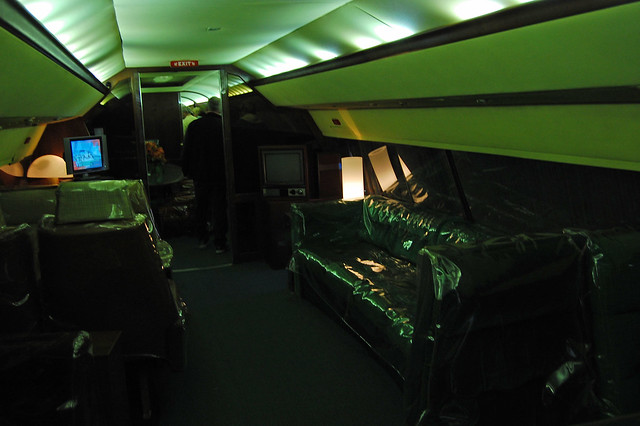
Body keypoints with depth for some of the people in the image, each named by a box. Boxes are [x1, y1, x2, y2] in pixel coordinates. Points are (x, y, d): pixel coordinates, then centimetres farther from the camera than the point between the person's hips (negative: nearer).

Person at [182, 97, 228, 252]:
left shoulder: (194, 126, -4)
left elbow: (187, 151, 2)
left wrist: (188, 172, 11)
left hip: (200, 175, 3)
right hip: (219, 175, -2)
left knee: (201, 208, 17)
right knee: (219, 209, 4)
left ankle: (202, 239, 26)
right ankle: (219, 244, 5)